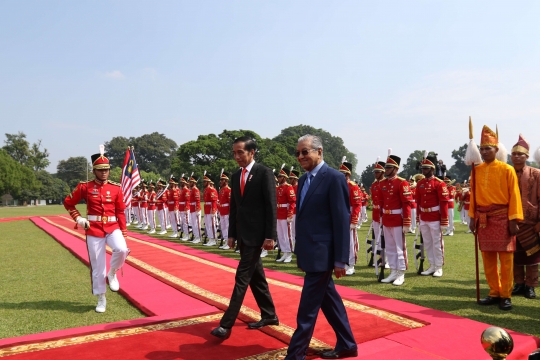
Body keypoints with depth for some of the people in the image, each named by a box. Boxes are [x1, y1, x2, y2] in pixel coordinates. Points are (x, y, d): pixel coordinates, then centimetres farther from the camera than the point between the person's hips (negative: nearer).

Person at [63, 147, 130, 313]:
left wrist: (124, 232, 2)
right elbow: (68, 203, 11)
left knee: (122, 250, -28)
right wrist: (78, 219, -2)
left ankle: (112, 274, 2)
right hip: (93, 230, 0)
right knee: (97, 266, 5)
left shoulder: (116, 188, 1)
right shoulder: (85, 187, -1)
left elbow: (120, 212, 5)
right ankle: (101, 299, 21)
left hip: (112, 227, 1)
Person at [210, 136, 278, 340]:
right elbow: (234, 207, 14)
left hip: (256, 234, -7)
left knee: (242, 277, -7)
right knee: (256, 276, 15)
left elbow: (271, 206, -13)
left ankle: (226, 324, -3)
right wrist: (232, 234, 11)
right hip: (242, 234, 8)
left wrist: (270, 236, -16)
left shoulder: (264, 173, -9)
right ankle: (269, 315, 28)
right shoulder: (235, 176, 11)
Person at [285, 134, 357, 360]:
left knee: (308, 308, -2)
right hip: (310, 253, 9)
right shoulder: (303, 180, 12)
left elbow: (342, 220, -16)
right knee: (329, 300, 18)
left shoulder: (334, 178, -13)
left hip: (322, 254, -9)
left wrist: (340, 259, -17)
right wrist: (299, 250, 16)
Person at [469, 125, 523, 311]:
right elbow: (473, 196, 9)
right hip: (483, 220, 4)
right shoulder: (476, 171, 7)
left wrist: (513, 220, -10)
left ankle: (505, 295, 12)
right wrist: (472, 217, 5)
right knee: (488, 258, 9)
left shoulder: (507, 169, -4)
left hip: (502, 218, -4)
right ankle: (494, 292, 21)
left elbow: (514, 196, -6)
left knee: (506, 259, 2)